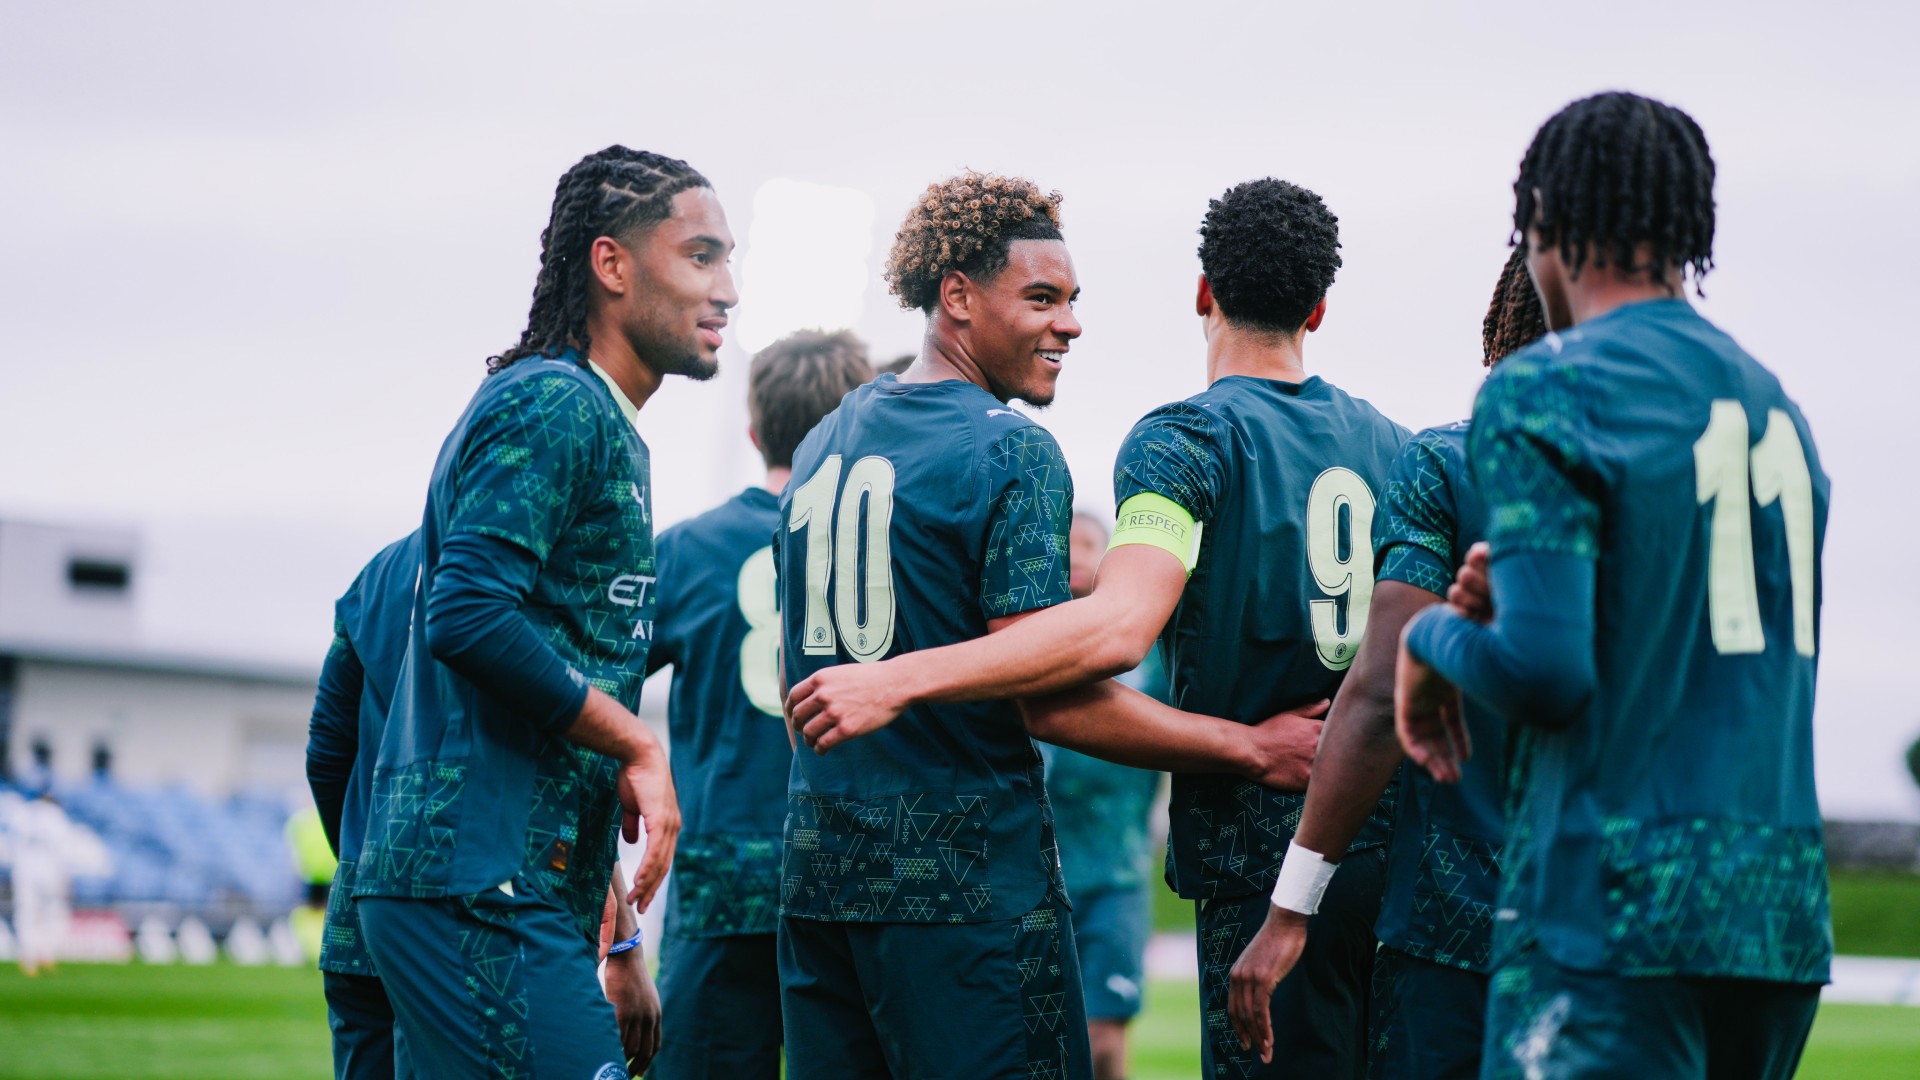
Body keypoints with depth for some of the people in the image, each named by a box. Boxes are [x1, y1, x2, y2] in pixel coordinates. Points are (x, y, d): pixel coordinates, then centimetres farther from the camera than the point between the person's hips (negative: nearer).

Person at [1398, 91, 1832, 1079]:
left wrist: (1438, 636, 4)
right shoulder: (1776, 403, 17)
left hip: (1615, 909, -7)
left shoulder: (1545, 390, -7)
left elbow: (1547, 672, -15)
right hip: (1787, 913, 7)